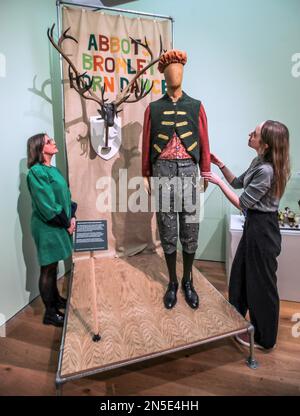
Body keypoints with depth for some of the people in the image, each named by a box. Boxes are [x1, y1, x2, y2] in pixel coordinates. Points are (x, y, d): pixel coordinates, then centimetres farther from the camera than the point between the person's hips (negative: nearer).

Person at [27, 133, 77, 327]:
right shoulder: (36, 172, -16)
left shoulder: (54, 169, 10)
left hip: (59, 225, 8)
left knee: (54, 265, 20)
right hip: (47, 227, -8)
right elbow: (47, 205, -20)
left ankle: (56, 299, 38)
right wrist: (66, 223, -12)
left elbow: (66, 195, 10)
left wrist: (72, 217, -3)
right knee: (48, 269, 4)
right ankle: (50, 313, 18)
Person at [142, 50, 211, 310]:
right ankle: (172, 283, 24)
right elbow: (147, 143, 8)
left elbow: (204, 143, 7)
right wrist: (146, 175, 6)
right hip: (163, 170, 0)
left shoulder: (196, 106, 10)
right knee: (167, 230, 6)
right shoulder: (153, 108, 9)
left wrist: (206, 172, 4)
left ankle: (188, 281, 25)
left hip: (188, 170, 1)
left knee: (190, 230, 5)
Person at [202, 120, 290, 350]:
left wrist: (218, 181, -15)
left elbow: (242, 203, -20)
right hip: (254, 224, 10)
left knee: (261, 283, 7)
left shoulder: (266, 170, -26)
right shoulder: (259, 162, 3)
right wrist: (221, 164, 6)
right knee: (241, 272, 22)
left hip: (263, 229, -10)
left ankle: (264, 337, 30)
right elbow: (238, 183, 15)